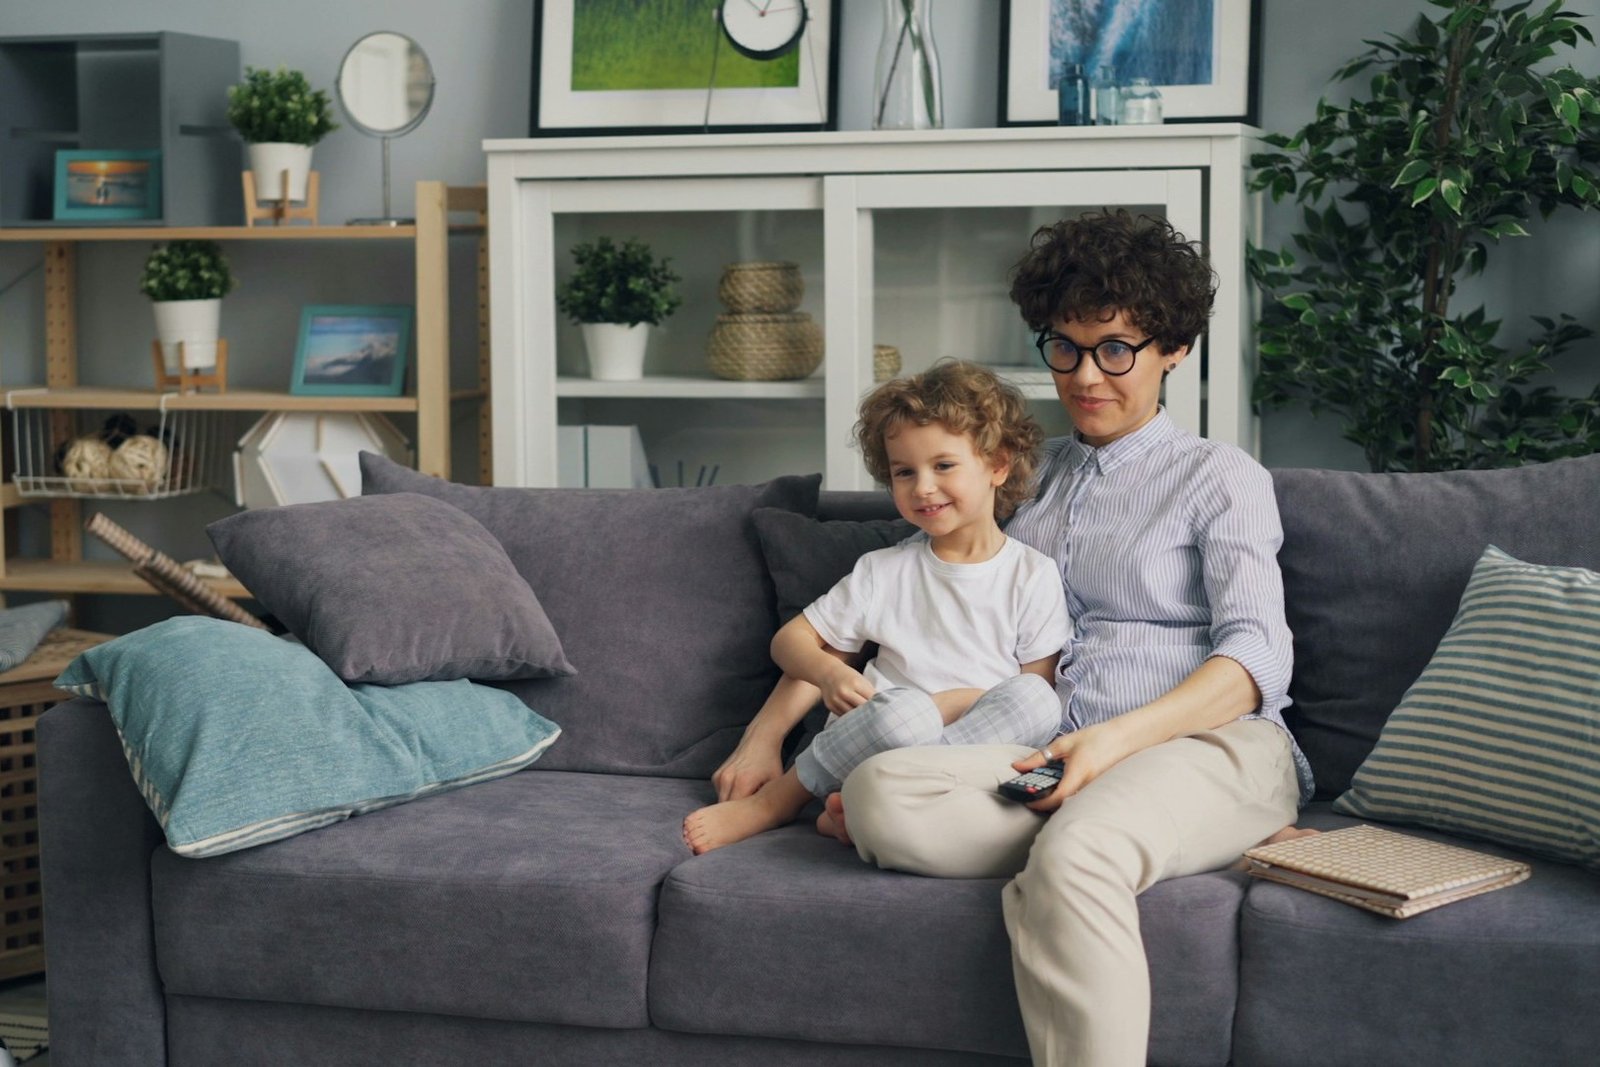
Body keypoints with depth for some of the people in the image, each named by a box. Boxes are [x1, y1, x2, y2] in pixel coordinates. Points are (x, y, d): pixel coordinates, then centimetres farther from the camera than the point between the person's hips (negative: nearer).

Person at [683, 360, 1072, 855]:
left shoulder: (1033, 575, 9)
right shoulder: (884, 571, 14)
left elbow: (1038, 692, 2)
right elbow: (792, 638, 18)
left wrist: (956, 701, -14)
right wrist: (830, 674, -5)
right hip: (875, 736, 0)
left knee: (1037, 699, -33)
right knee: (905, 710, -37)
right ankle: (771, 803, -15)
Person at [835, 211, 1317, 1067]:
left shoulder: (1221, 477, 12)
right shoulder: (1032, 477, 27)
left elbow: (1256, 658, -2)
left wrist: (1117, 737, -18)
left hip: (1208, 748, -4)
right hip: (1052, 758, 4)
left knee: (1071, 859, -39)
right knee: (879, 793, -28)